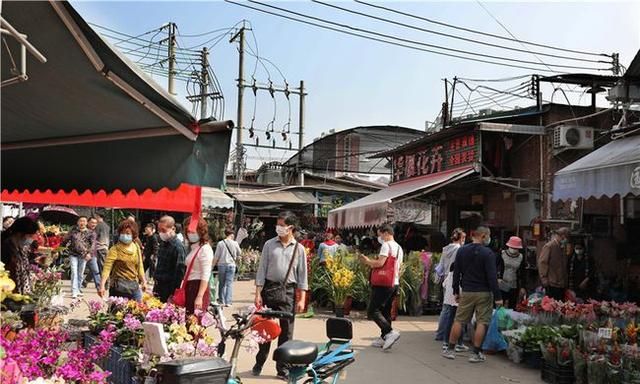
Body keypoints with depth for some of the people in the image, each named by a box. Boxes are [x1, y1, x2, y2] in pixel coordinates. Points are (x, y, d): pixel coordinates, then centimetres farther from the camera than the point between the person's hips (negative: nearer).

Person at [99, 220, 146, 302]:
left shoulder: (136, 248, 7)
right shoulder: (115, 249, -9)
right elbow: (107, 268, -18)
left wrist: (143, 281, 13)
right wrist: (102, 286, -28)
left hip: (135, 286, 5)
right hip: (119, 286, -5)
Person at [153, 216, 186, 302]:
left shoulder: (178, 246, -18)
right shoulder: (163, 243, 10)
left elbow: (180, 272, -19)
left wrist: (173, 294, -17)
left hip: (169, 289, -8)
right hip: (158, 286, 8)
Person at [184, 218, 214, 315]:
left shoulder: (205, 249, -10)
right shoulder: (193, 248, 18)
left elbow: (205, 276, -16)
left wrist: (199, 296, -22)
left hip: (199, 288, -9)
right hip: (189, 288, 9)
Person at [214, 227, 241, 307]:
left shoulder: (220, 243, -5)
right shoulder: (235, 243, -4)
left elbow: (216, 256, -1)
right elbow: (239, 254, 9)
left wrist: (215, 263, 15)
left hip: (221, 264, 1)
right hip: (231, 265, -1)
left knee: (221, 283, 12)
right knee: (229, 283, 2)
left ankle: (221, 301, 16)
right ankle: (228, 301, -4)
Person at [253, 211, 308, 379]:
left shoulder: (299, 248, 3)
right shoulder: (269, 245, 2)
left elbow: (302, 274, 4)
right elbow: (262, 269, 2)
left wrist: (301, 299, -1)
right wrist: (258, 293, -3)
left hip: (288, 291, 0)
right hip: (270, 289, 0)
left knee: (286, 330, 5)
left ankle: (282, 368, 16)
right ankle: (259, 363, 22)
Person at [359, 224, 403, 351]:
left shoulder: (386, 245, -10)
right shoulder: (399, 248, 19)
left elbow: (380, 263, -22)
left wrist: (367, 261, -6)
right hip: (395, 284, 9)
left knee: (373, 311, -8)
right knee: (386, 311, 15)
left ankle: (390, 332, -19)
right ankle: (384, 338, 17)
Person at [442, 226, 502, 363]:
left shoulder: (461, 251, 4)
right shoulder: (488, 253, -11)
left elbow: (456, 273, 7)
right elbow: (492, 277, -14)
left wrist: (456, 291, 15)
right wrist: (497, 297, -10)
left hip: (466, 292, 4)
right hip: (484, 293, -4)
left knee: (459, 320, 11)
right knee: (481, 322, 4)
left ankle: (450, 350, 16)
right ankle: (476, 353, 6)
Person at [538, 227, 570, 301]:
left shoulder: (562, 248, 17)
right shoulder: (549, 246, -7)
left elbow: (565, 266, 19)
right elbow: (542, 263, -12)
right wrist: (544, 280, -15)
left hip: (562, 285, 8)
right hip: (552, 284, -8)